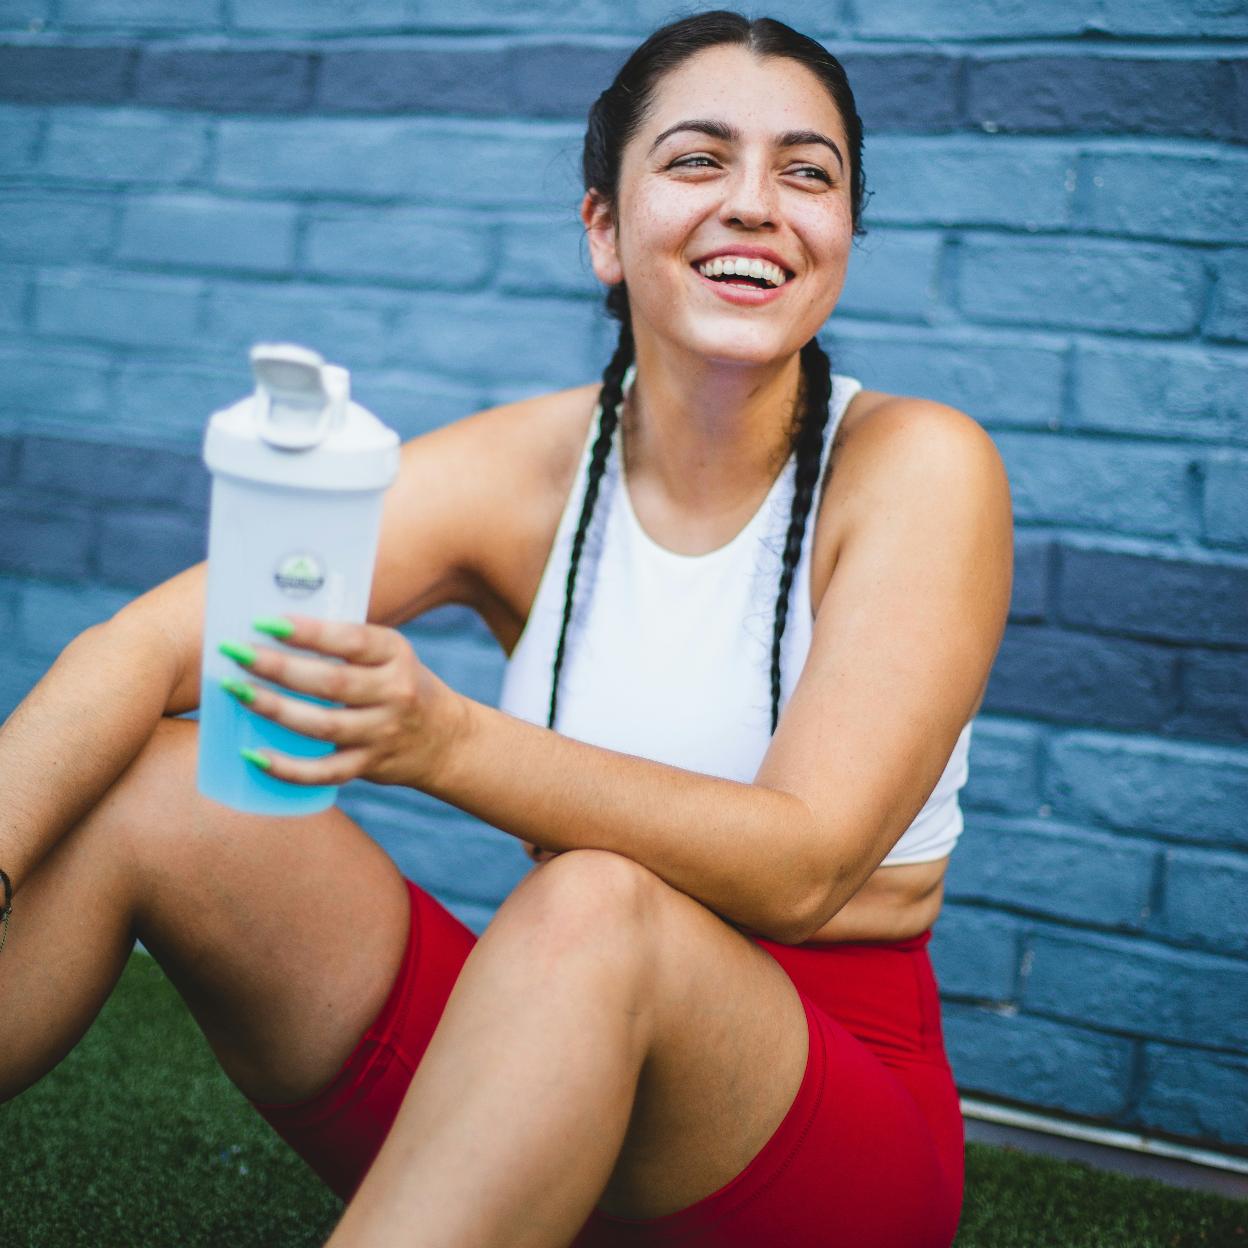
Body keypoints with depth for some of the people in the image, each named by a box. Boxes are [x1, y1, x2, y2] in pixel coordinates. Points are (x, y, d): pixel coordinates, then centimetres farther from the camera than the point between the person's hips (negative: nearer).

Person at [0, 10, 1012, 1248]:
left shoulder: (917, 466, -12)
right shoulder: (522, 468, -4)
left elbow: (802, 868, -22)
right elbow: (144, 644, -14)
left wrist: (449, 740, -35)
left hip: (829, 1112, -2)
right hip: (557, 1047, 3)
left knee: (593, 907, -37)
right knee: (143, 785, -14)